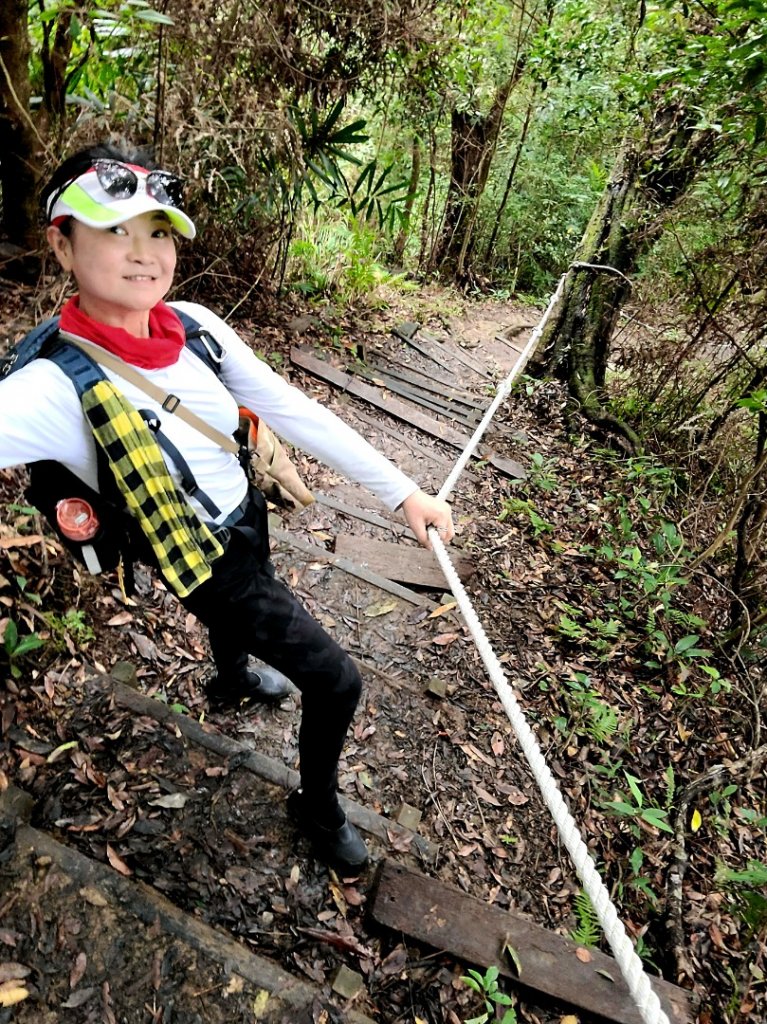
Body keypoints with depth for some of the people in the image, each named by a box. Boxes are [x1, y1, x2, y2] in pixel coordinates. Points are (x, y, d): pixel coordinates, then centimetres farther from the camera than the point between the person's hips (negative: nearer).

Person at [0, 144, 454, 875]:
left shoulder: (195, 327, -14)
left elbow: (292, 411, -13)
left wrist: (402, 491, -14)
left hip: (248, 519, 7)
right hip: (207, 562, -6)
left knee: (240, 614, 36)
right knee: (337, 681, -3)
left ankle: (231, 682, 73)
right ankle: (318, 807, 28)